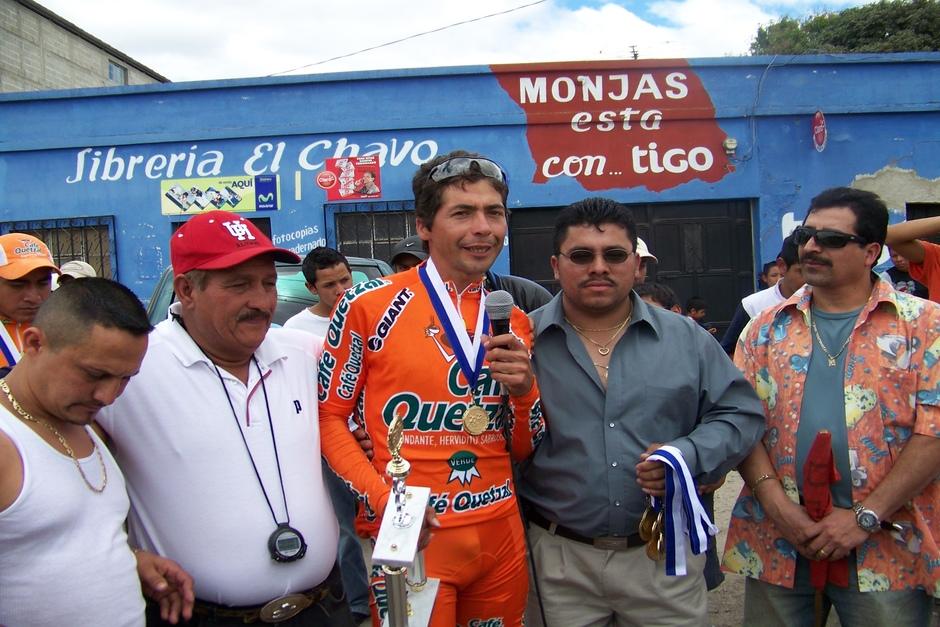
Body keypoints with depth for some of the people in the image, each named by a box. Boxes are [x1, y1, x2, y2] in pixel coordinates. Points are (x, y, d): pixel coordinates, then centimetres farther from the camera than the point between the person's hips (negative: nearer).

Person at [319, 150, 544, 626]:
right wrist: (381, 496, -16)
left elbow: (524, 450, 11)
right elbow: (327, 415, -3)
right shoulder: (370, 305, -9)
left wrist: (524, 389, -9)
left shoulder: (513, 321, 6)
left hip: (502, 533, 5)